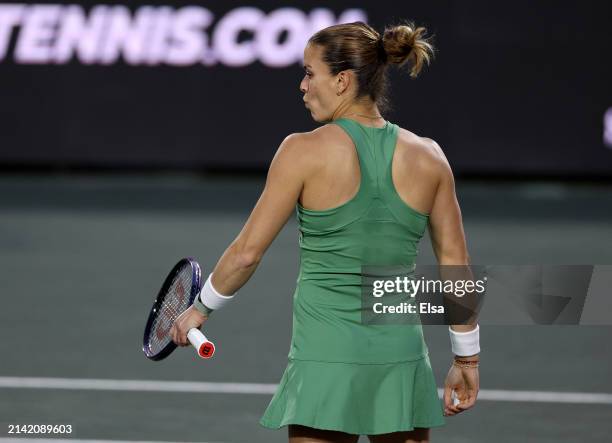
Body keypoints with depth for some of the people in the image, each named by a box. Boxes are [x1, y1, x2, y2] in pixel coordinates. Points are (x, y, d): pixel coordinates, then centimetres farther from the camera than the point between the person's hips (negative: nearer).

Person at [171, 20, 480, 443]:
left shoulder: (305, 152, -8)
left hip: (326, 358, -3)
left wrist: (202, 306, 13)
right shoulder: (428, 157, 1)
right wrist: (467, 358, 14)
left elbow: (247, 252, -4)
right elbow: (456, 266, 5)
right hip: (403, 358, 3)